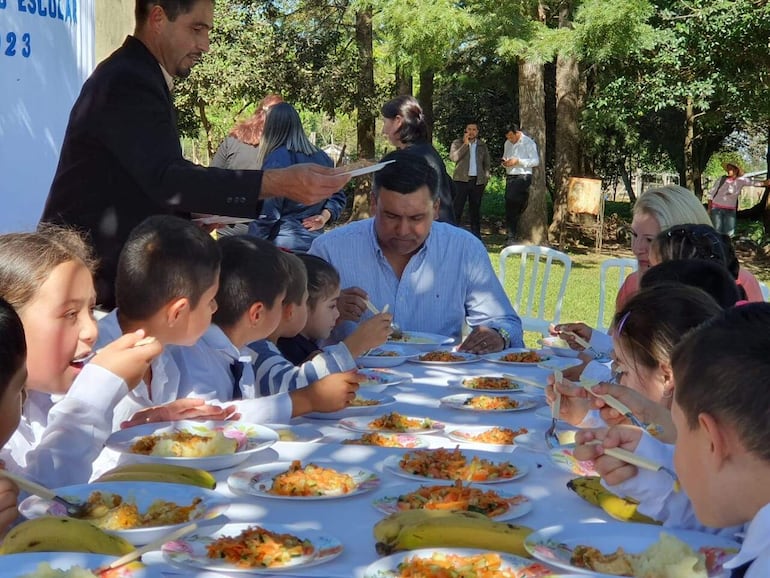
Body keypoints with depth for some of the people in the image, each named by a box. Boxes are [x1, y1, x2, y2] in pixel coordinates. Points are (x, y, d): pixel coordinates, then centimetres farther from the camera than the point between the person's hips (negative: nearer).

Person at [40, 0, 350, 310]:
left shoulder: (138, 77, 13)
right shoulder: (127, 82, -20)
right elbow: (166, 178, -31)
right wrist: (278, 182, -37)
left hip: (117, 261, 10)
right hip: (89, 270, -10)